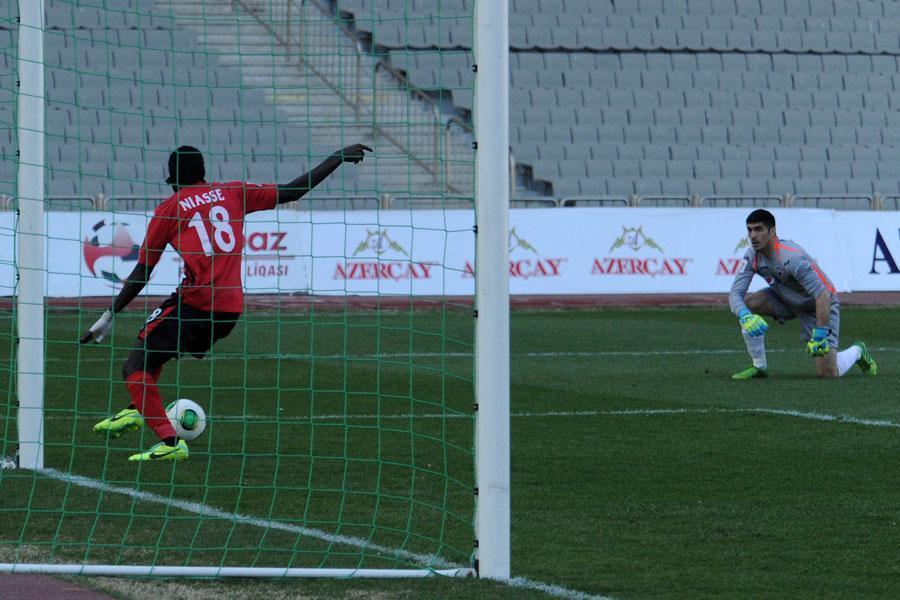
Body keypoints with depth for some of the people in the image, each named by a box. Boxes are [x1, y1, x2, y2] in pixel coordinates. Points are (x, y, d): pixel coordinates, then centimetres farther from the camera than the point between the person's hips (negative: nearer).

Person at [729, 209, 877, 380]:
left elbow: (823, 296, -36)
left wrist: (819, 335, -38)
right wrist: (744, 316, -39)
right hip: (786, 300, 6)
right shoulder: (752, 256, -14)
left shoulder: (792, 258, -35)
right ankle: (759, 367, -6)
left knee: (828, 373, -12)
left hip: (818, 306, -6)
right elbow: (735, 293, -16)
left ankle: (857, 352, 23)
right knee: (746, 304, -20)